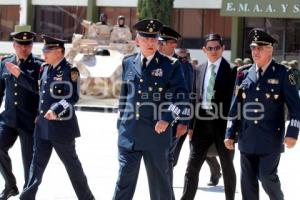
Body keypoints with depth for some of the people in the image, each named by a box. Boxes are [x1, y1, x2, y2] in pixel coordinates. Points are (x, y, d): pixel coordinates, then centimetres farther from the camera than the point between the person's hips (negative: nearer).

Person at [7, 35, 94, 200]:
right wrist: (20, 76, 13)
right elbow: (39, 89, 18)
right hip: (42, 124, 7)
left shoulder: (70, 71, -13)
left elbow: (73, 97, -19)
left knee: (71, 163, 5)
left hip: (62, 126, -7)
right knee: (37, 163, 8)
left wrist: (56, 110, -32)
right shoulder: (45, 68, 10)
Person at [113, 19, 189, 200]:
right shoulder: (128, 63, 10)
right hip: (129, 134, 2)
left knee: (159, 181, 7)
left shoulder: (170, 66, -1)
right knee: (125, 178, 1)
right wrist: (121, 123, 17)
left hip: (157, 133, -2)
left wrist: (167, 119, -16)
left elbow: (181, 97, -5)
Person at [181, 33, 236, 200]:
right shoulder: (199, 70, 11)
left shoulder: (231, 70, -5)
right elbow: (195, 98, 12)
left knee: (227, 166, 10)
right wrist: (191, 125, 7)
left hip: (223, 123, -4)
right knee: (192, 166, -2)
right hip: (202, 123, 4)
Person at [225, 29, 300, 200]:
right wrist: (230, 133, 6)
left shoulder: (283, 74, -2)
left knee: (267, 176, -6)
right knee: (247, 180, 4)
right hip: (247, 138, 4)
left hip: (271, 138, -4)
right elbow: (236, 106, 10)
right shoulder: (245, 74, 8)